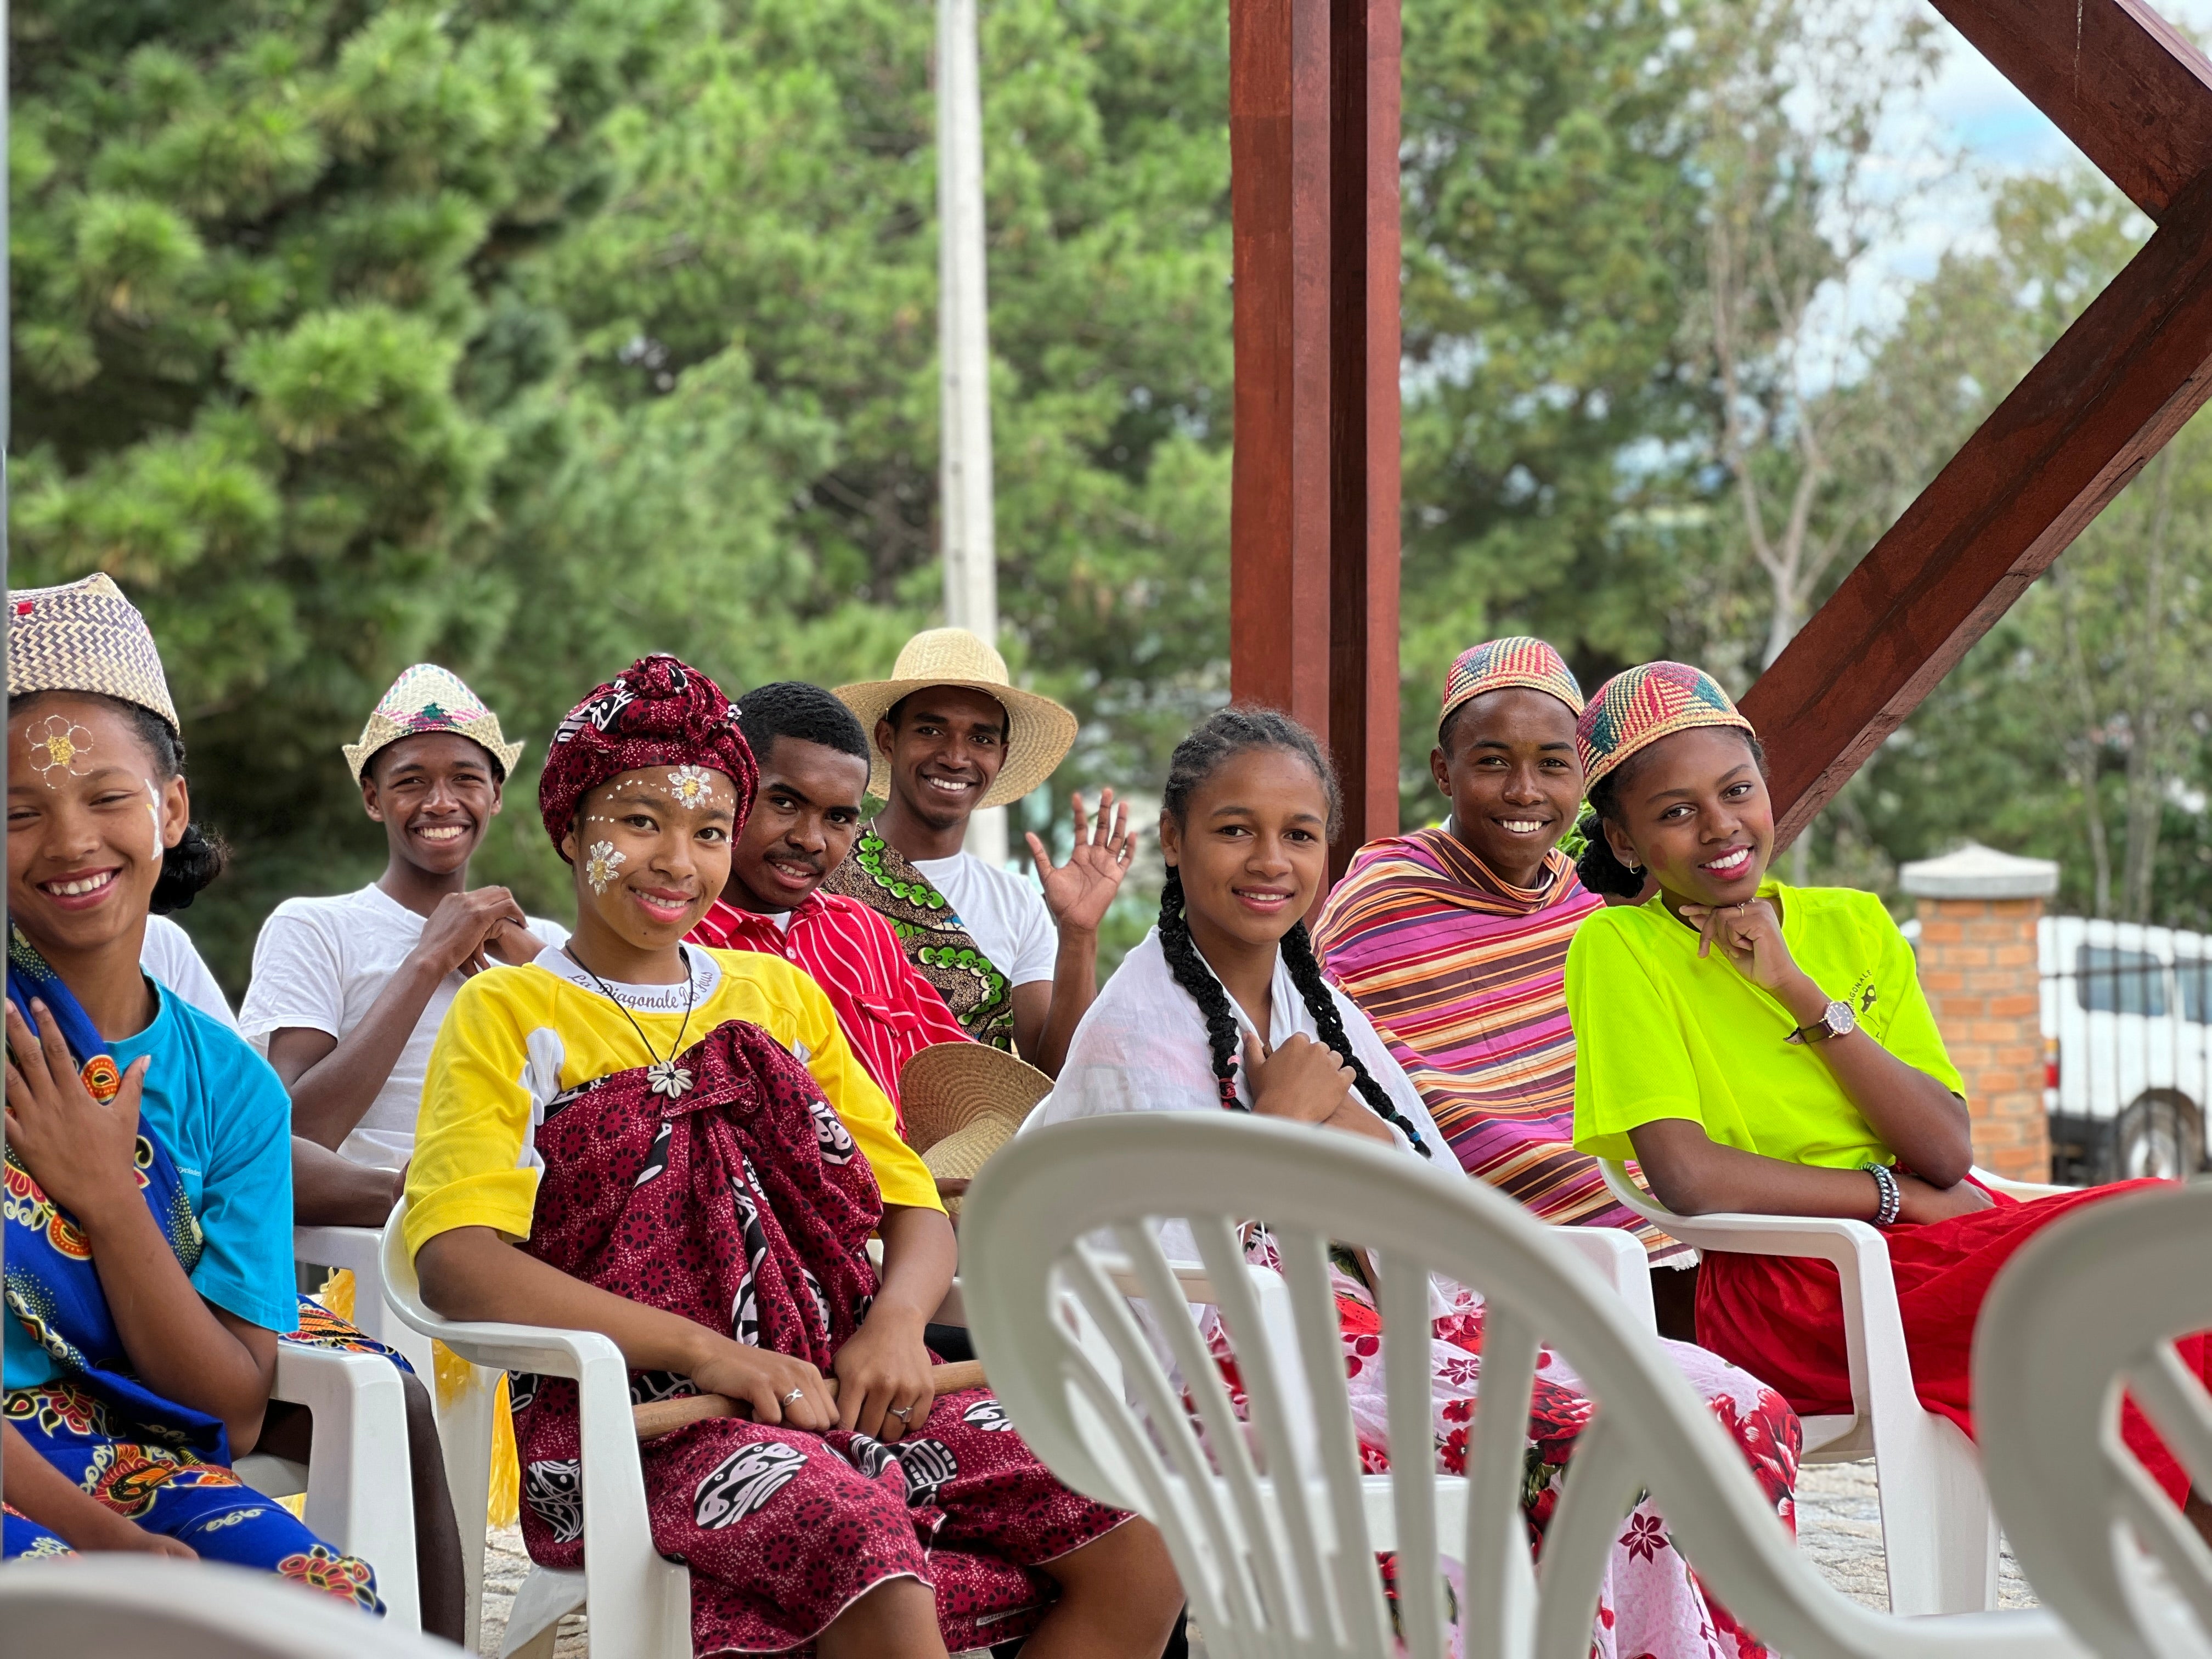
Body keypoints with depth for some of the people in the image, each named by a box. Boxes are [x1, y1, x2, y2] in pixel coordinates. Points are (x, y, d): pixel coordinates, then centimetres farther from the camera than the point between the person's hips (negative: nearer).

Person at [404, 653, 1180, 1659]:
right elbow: (455, 1261, -10)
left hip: (832, 1386, 6)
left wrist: (897, 1321, -6)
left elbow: (915, 1207, 19)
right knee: (870, 1553, -37)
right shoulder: (508, 1017, 5)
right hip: (636, 1414, -6)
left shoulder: (779, 995, 21)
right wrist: (706, 1351, -19)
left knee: (1136, 1534, -15)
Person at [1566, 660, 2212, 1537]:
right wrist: (1894, 1193, -4)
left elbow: (1948, 1153, 4)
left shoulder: (1854, 927, 15)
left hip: (1946, 1235, 6)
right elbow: (1686, 1177, -12)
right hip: (1783, 1287, -6)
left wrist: (1802, 993, -5)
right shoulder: (1619, 951, 0)